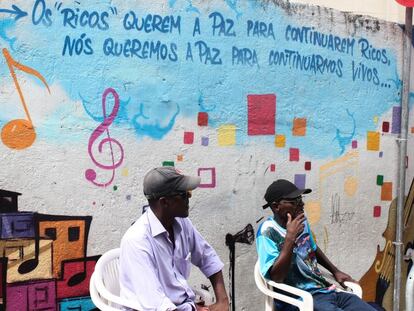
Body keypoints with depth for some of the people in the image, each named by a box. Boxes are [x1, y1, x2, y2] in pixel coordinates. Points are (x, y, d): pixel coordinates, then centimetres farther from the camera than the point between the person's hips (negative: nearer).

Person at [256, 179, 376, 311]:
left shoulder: (302, 221, 9)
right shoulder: (268, 231, -14)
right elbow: (275, 277, -23)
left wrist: (336, 271, 27)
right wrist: (290, 237, -25)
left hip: (325, 290, 8)